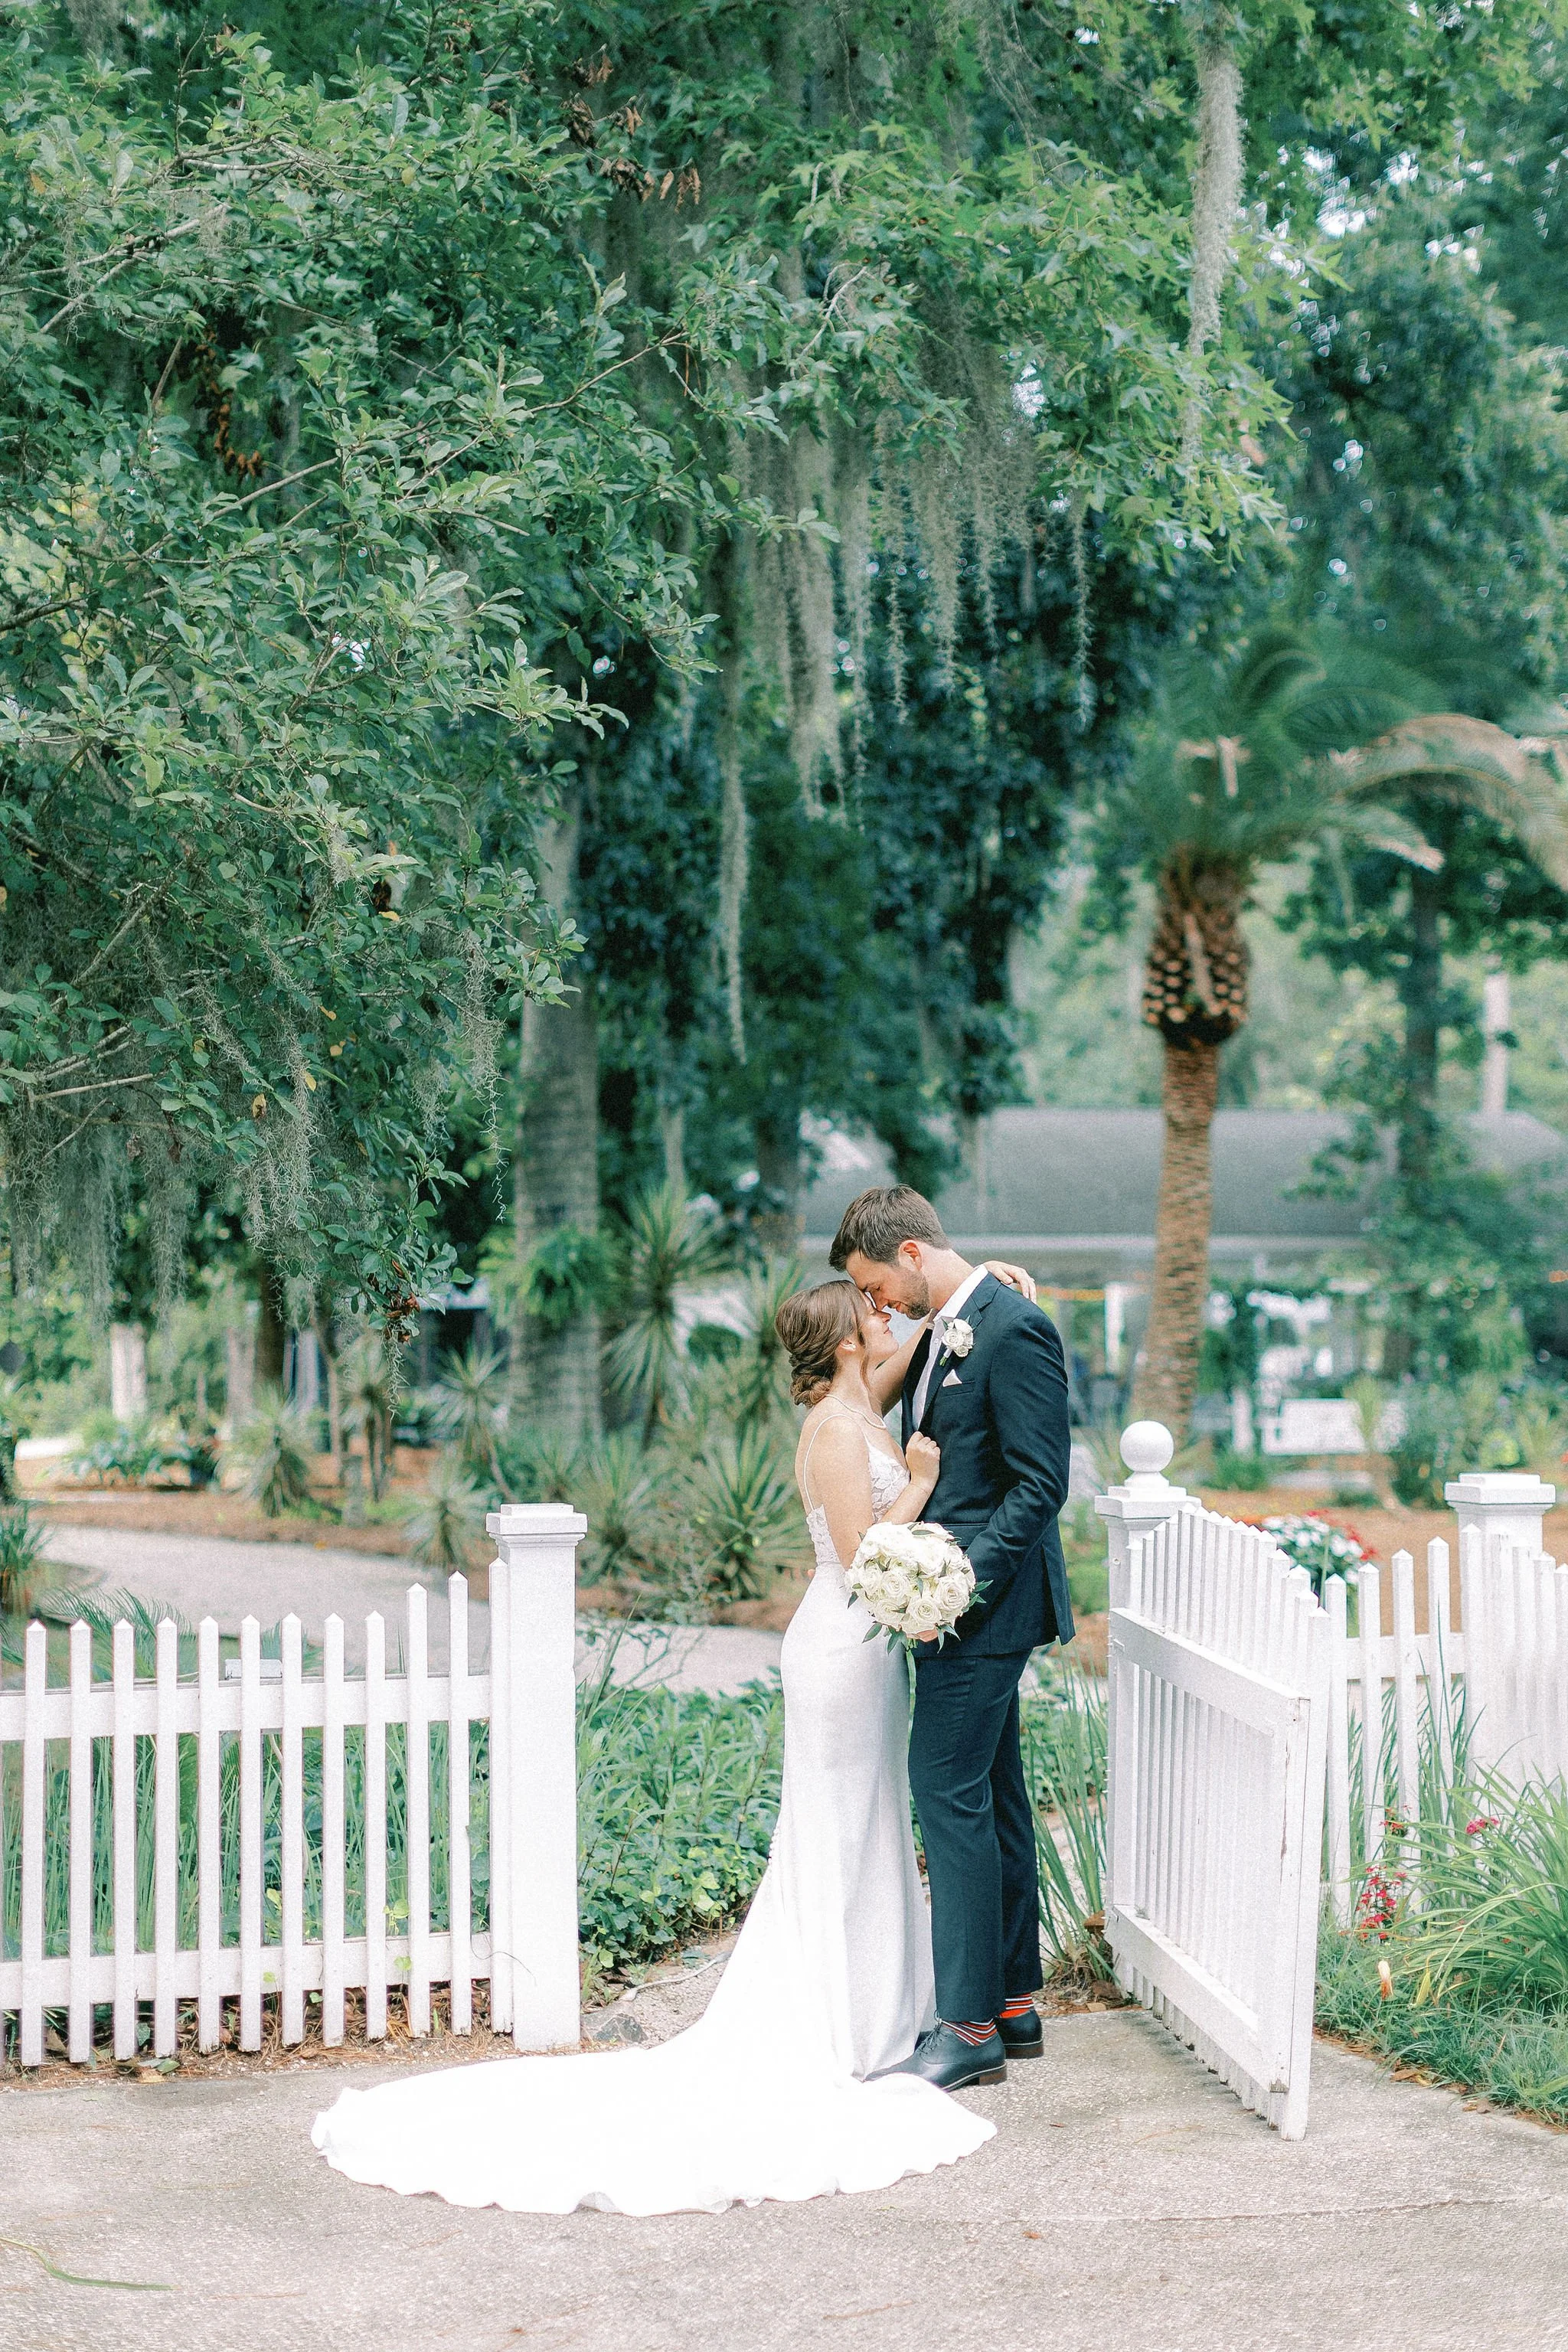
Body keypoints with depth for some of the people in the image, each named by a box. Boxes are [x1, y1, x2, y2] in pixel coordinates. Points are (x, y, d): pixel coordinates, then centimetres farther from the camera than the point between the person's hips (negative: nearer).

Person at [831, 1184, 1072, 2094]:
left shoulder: (1015, 1329, -15)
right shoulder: (941, 1332, 14)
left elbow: (1041, 1484, -19)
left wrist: (962, 1579, -23)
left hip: (987, 1603, -10)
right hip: (959, 1598, 10)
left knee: (950, 1793, -9)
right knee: (990, 1797, 14)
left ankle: (970, 2027, -2)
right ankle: (1014, 2004, 23)